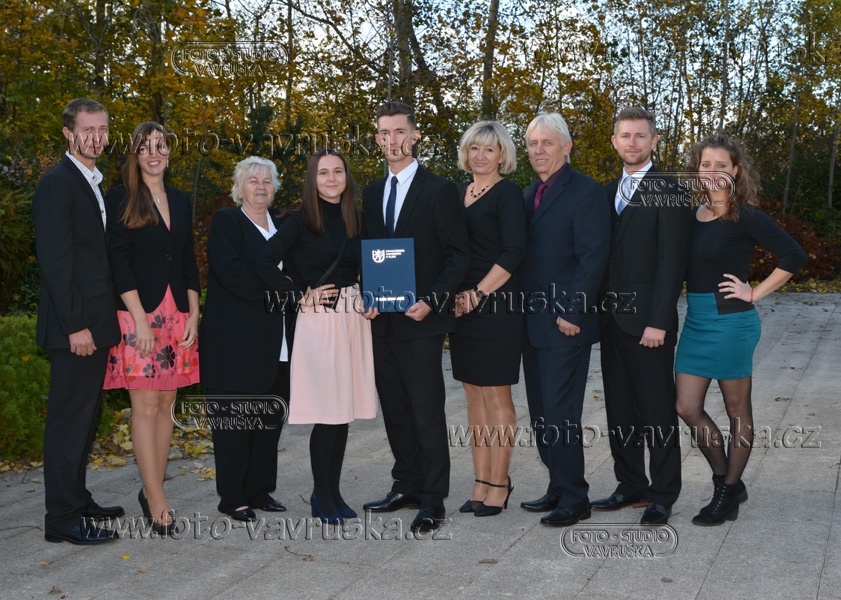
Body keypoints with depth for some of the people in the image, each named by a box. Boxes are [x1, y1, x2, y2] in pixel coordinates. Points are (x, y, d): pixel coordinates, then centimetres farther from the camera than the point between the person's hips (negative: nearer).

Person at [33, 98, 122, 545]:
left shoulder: (96, 185, 18)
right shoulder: (57, 183, -10)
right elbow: (54, 259, -17)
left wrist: (103, 321, 13)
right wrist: (76, 325, -20)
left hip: (95, 323, 9)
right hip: (75, 325, -9)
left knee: (85, 415, 15)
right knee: (70, 417, -4)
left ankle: (77, 500, 27)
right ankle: (63, 519, 4)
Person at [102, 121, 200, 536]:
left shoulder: (180, 201, 14)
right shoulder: (120, 198, -1)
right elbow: (118, 261, -7)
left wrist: (193, 314, 5)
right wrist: (140, 318, -14)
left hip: (177, 314, 5)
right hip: (138, 314, -5)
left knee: (166, 405, 7)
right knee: (145, 407, -4)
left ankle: (151, 491, 18)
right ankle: (158, 504, 0)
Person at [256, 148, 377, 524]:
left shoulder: (356, 220, 12)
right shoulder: (301, 220, -4)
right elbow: (265, 263, -9)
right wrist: (301, 296, -10)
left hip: (354, 318, 5)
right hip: (318, 319, -5)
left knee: (345, 409, 7)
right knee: (327, 411, -5)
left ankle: (333, 492, 20)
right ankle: (322, 497, 9)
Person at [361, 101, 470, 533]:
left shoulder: (439, 190, -4)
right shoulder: (372, 193, 14)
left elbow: (459, 256, -6)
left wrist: (432, 301, -17)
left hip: (420, 320, -6)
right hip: (381, 321, 6)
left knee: (427, 410, -3)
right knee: (395, 409, 13)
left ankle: (432, 501, 7)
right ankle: (406, 486, 26)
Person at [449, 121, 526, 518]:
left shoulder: (508, 193, -5)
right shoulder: (458, 193, 15)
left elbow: (514, 251, -14)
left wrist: (478, 294, -17)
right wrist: (453, 296, 3)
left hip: (496, 305, -7)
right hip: (462, 306, 7)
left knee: (496, 396, 0)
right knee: (474, 395, 10)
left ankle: (499, 485, 10)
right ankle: (481, 483, 19)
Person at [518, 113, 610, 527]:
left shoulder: (586, 193, -8)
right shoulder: (528, 194, 16)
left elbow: (593, 258, -14)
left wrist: (572, 314, -17)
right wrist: (521, 311, 8)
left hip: (565, 325, -8)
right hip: (532, 323, 8)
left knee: (560, 414, -4)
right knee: (540, 413, 13)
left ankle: (574, 499, 9)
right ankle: (558, 488, 25)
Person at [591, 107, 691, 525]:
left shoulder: (667, 192, -7)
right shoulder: (608, 192, 14)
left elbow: (672, 262, -13)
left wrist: (658, 321, -17)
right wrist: (601, 310, 7)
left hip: (647, 321, -7)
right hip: (612, 319, 7)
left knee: (657, 412, 2)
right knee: (620, 409, 13)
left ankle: (662, 497, 14)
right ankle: (631, 486, 25)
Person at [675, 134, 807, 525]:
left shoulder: (745, 215, -10)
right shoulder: (694, 214, 8)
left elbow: (793, 256, -14)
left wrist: (754, 293, -12)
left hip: (730, 321, -7)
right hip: (696, 320, 7)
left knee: (736, 410, 8)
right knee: (687, 408, 6)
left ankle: (729, 493, 21)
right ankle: (725, 480, 26)